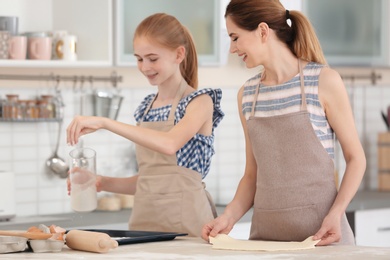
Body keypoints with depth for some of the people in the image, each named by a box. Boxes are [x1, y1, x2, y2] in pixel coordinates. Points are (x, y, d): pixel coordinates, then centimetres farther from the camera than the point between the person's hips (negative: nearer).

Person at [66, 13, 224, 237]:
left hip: (183, 219, -6)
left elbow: (169, 144, -26)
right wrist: (102, 183, 0)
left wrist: (104, 123, -27)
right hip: (143, 218, 6)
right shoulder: (146, 107, 13)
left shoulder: (200, 102, -6)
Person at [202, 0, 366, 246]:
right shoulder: (247, 95, 7)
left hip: (319, 229, -4)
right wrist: (229, 216, -4)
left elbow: (355, 157, -2)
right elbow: (253, 173, 12)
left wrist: (335, 214, -16)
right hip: (265, 230, 4)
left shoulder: (324, 81, -6)